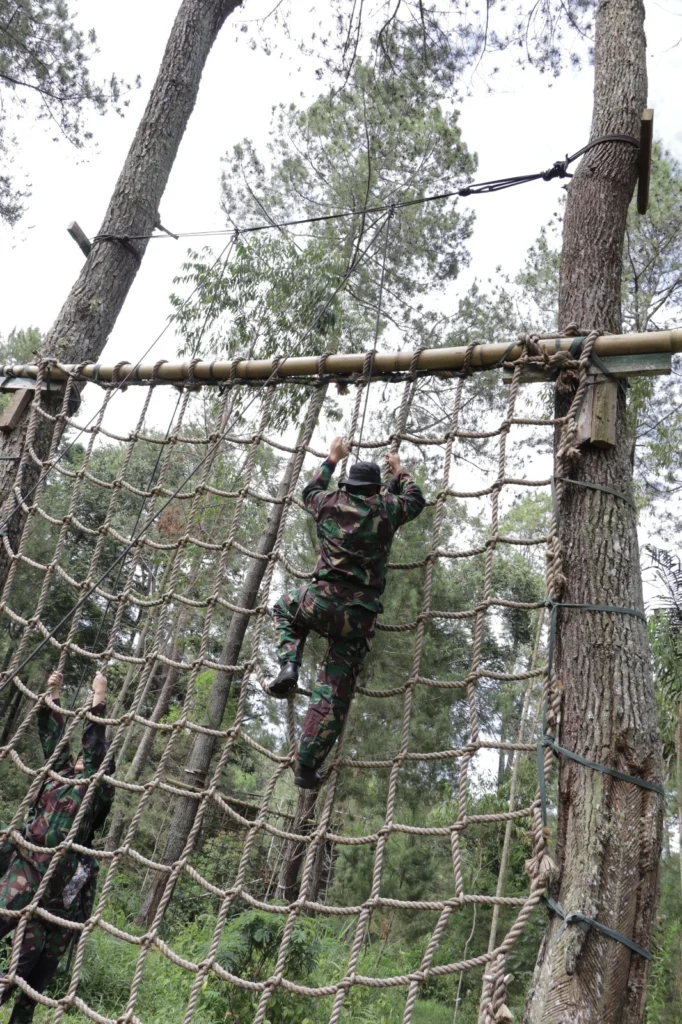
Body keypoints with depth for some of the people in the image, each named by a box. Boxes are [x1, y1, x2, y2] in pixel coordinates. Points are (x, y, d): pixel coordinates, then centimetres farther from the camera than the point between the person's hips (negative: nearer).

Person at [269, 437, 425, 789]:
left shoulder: (331, 504, 9)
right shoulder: (386, 509, 6)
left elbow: (309, 491, 33)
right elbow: (416, 500, 28)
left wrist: (332, 460, 44)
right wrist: (399, 472, 43)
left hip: (321, 600, 1)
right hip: (360, 614, 0)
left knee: (285, 608, 35)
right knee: (333, 695, 5)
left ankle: (288, 667, 12)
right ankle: (306, 767, 4)